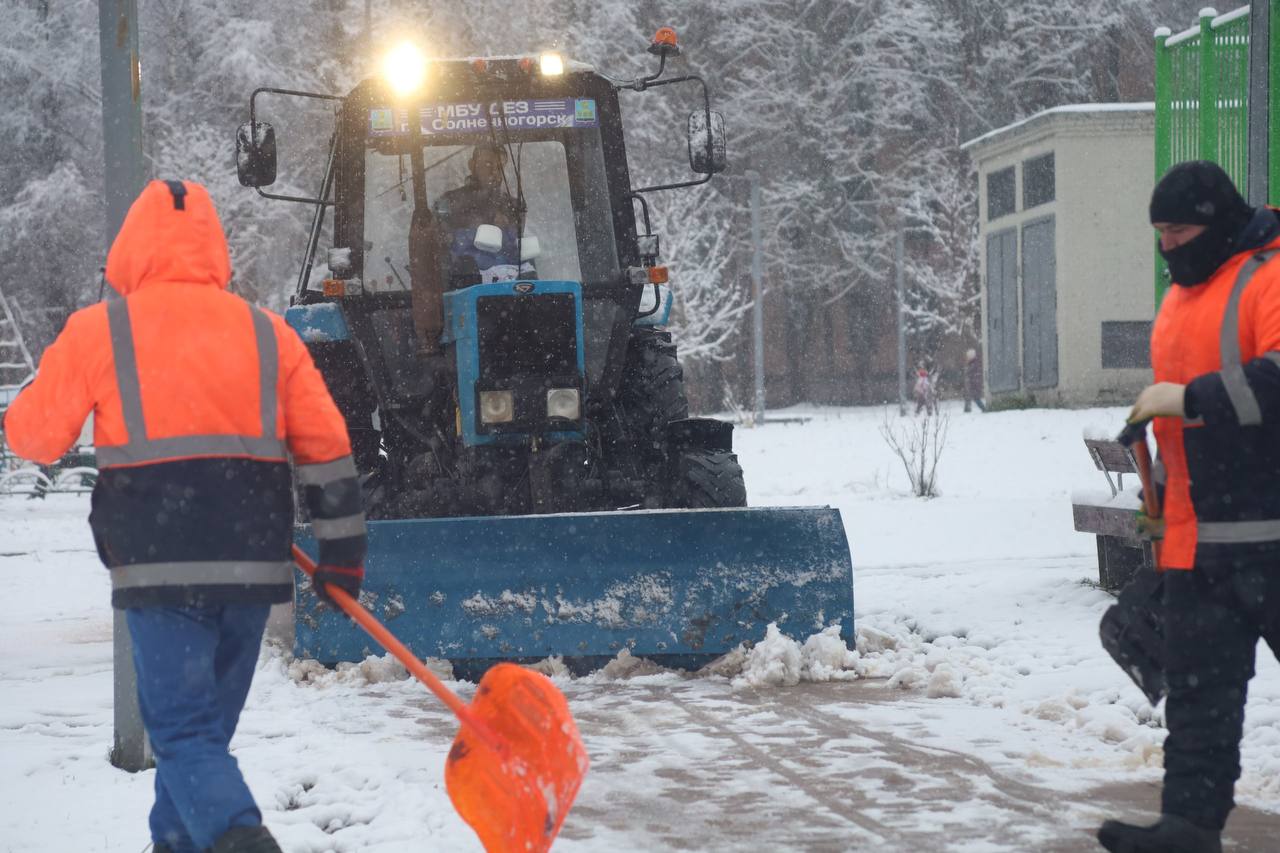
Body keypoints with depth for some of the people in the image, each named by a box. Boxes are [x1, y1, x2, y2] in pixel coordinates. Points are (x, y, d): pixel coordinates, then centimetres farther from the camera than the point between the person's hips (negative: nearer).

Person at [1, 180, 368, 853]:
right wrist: (342, 551, 13)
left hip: (158, 569, -4)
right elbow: (327, 448, 6)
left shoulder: (99, 331, -2)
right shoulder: (268, 332, 7)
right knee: (206, 723, 19)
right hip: (252, 566, 4)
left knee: (183, 731, -2)